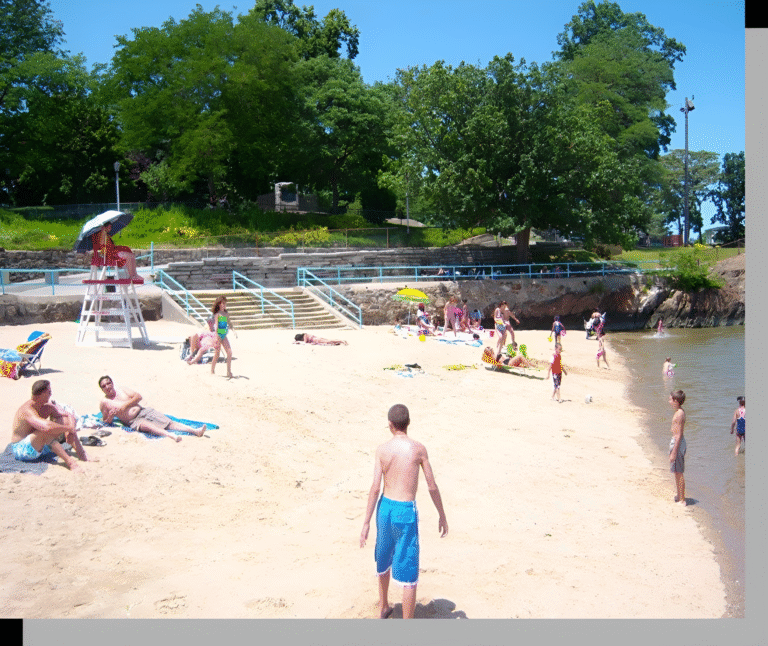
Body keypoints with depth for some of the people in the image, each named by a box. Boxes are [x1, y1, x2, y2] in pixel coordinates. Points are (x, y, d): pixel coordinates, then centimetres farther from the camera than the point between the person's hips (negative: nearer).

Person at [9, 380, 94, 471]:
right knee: (46, 430, -35)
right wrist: (69, 428, -31)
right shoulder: (27, 410, -27)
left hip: (38, 446, 9)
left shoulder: (47, 407, 1)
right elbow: (47, 427, -43)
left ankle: (83, 455, -9)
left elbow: (70, 416, 4)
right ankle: (69, 461, -41)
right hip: (22, 449, -9)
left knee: (65, 420, -2)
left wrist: (70, 430, -16)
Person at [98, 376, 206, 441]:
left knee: (169, 422, -12)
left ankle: (195, 431, -27)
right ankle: (172, 436, -64)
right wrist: (110, 415, -16)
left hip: (143, 411, 5)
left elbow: (139, 397, 8)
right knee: (148, 425, -38)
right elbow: (107, 422, 6)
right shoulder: (104, 403, 7)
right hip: (133, 421, -5)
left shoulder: (122, 391, 16)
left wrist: (125, 404, -5)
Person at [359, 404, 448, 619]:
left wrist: (366, 522, -3)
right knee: (408, 574, 3)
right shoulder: (419, 449, -8)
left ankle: (383, 608, 46)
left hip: (385, 507, 4)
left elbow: (375, 488, -7)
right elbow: (432, 486, -5)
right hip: (406, 511, -3)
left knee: (384, 559, 26)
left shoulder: (382, 450, -4)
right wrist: (442, 515, 8)